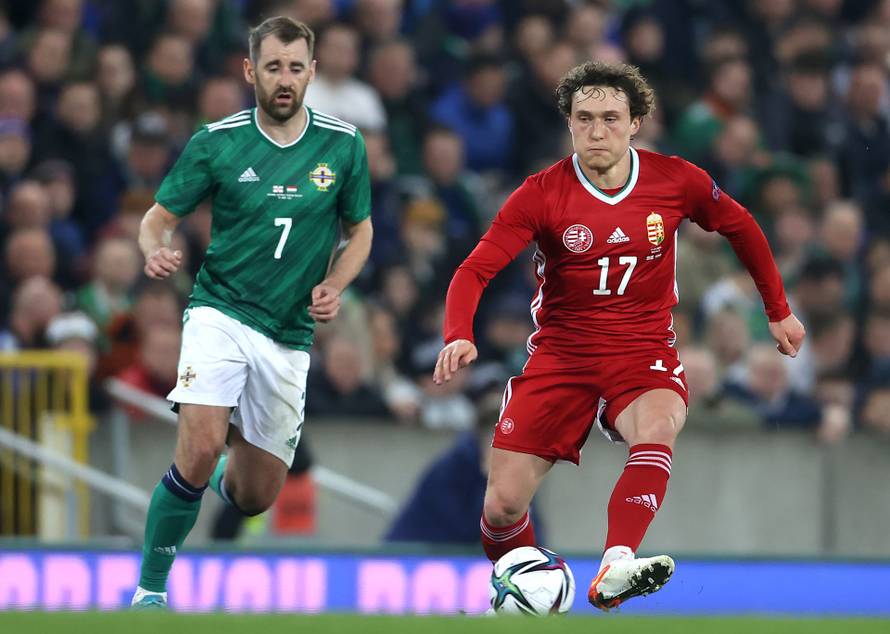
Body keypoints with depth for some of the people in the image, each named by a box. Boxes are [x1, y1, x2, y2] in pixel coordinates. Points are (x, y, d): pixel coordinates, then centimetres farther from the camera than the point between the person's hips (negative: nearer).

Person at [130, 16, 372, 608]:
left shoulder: (343, 145, 0)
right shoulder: (216, 142, -5)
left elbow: (360, 230, 13)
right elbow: (160, 216, 2)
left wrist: (333, 285, -6)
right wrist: (155, 250, -22)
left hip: (290, 334, 3)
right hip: (220, 311, -3)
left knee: (255, 497, 7)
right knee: (200, 450, -26)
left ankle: (228, 470, 47)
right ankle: (150, 590, -12)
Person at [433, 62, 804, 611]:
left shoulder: (676, 181, -4)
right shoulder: (541, 195, -8)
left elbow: (742, 229, 14)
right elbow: (475, 271, -14)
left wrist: (779, 310, 20)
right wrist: (459, 337, -32)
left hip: (644, 355, 0)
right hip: (560, 355, 0)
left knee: (658, 425, -36)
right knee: (504, 503, -7)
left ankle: (616, 568, -50)